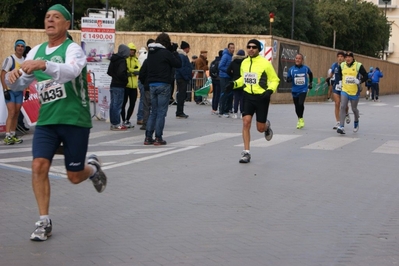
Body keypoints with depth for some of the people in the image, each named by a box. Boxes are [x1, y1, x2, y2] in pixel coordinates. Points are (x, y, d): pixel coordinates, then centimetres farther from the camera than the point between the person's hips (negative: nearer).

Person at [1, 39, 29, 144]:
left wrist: (27, 90, 12)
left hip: (20, 91, 6)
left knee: (16, 113, 6)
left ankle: (13, 135, 14)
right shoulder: (9, 59, -7)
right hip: (10, 90, -6)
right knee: (11, 113, -13)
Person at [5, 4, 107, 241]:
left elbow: (71, 71, -32)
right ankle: (44, 222, 0)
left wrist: (44, 65, -48)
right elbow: (19, 85, 10)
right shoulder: (37, 51, 9)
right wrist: (14, 75, -14)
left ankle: (93, 167, 40)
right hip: (46, 120, 4)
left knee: (75, 177, 3)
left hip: (75, 119, -4)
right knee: (39, 166, -12)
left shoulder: (72, 49, -9)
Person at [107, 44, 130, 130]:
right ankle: (116, 124, -2)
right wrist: (126, 79, -8)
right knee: (117, 105, -5)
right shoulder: (122, 61, -15)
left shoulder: (113, 60, 11)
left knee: (113, 104, 12)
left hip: (113, 84, 9)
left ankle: (113, 123, 18)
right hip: (119, 86, -9)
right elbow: (121, 73, -23)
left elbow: (109, 72, 16)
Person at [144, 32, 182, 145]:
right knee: (161, 112, 0)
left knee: (153, 112, 13)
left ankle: (148, 137, 9)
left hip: (152, 85, 7)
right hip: (163, 85, -7)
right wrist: (174, 52, 3)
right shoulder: (165, 53, -11)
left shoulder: (151, 53, 10)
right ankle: (158, 138, 1)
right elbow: (178, 64, -7)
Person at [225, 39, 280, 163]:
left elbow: (275, 80, -4)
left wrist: (269, 90, -21)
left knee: (260, 128, 4)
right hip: (248, 96, 3)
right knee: (246, 123, -11)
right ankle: (246, 153, -4)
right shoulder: (244, 63, 4)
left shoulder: (265, 63, -11)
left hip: (261, 97, -3)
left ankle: (267, 126, 44)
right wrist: (234, 84, 3)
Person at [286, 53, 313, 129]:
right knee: (297, 106, 10)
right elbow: (288, 79, 1)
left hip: (303, 90, -2)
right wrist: (290, 79, -21)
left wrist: (310, 83, 19)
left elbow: (310, 74, 18)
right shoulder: (291, 69, -3)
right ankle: (299, 120, 33)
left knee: (301, 103, -22)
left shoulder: (306, 68, -3)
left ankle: (301, 119, -3)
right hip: (295, 91, 2)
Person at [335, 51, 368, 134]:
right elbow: (339, 74, 24)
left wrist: (359, 81, -18)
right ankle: (341, 127, -16)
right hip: (344, 90, 2)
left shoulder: (358, 65, -7)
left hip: (355, 91, -2)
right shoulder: (342, 65, 5)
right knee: (342, 107, -14)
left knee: (354, 109, 10)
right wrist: (340, 81, 10)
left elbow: (366, 76, -5)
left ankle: (356, 122, 42)